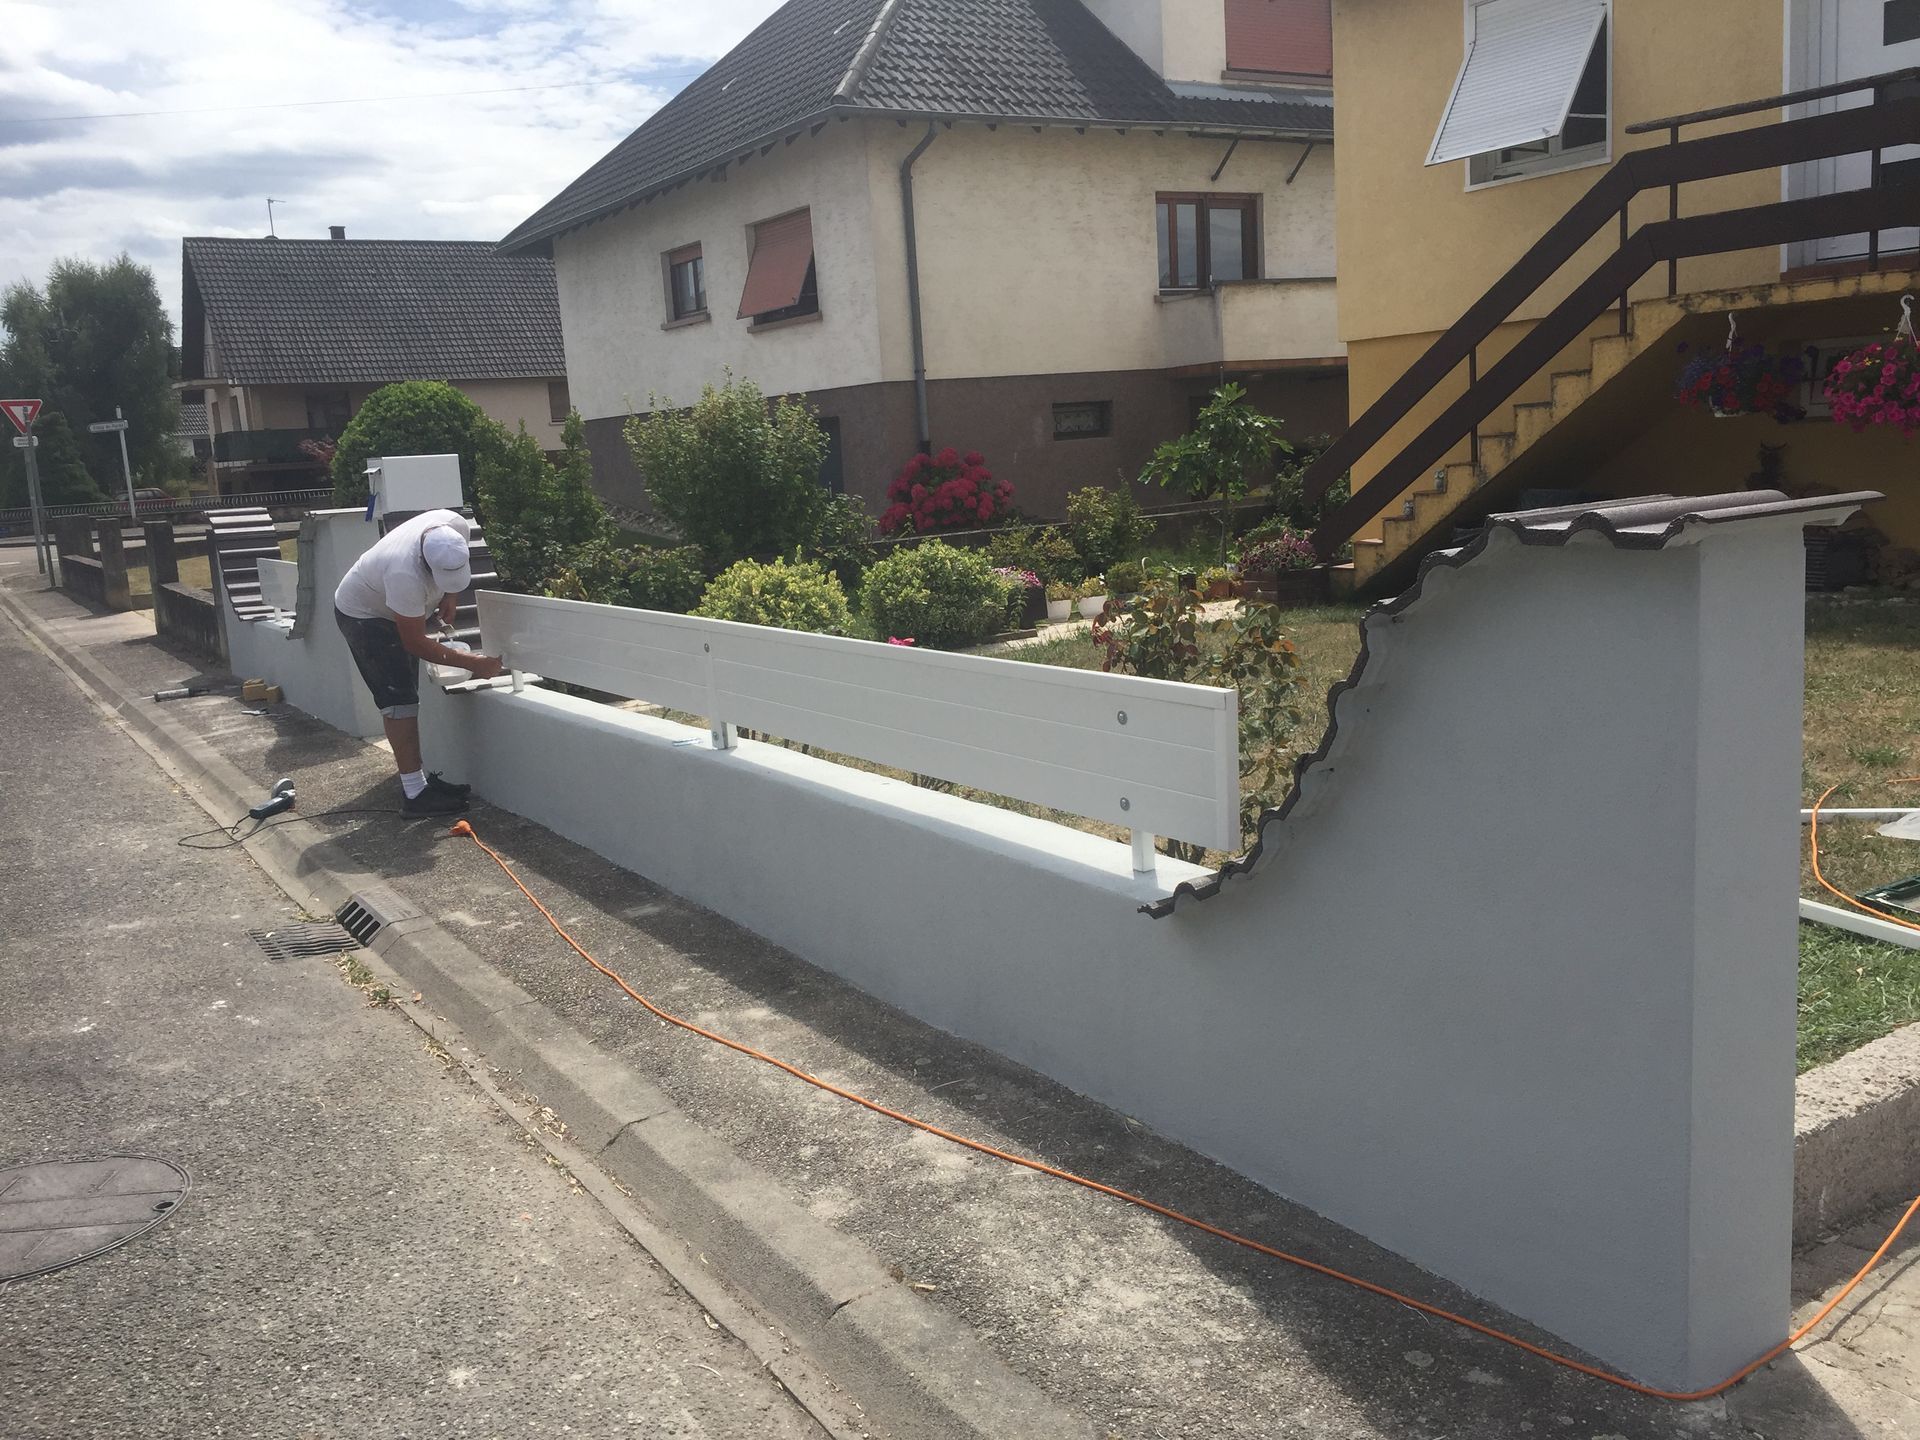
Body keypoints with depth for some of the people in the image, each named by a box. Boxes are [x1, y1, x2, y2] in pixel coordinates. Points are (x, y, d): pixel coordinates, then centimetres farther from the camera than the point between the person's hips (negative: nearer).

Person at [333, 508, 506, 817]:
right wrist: (471, 663, -30)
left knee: (407, 696, 14)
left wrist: (450, 597, -8)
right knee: (399, 698, -15)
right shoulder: (405, 575, -44)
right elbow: (416, 644, -32)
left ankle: (418, 773, 24)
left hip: (394, 609, 8)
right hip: (362, 614, -8)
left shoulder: (457, 526, -27)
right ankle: (414, 794, -15)